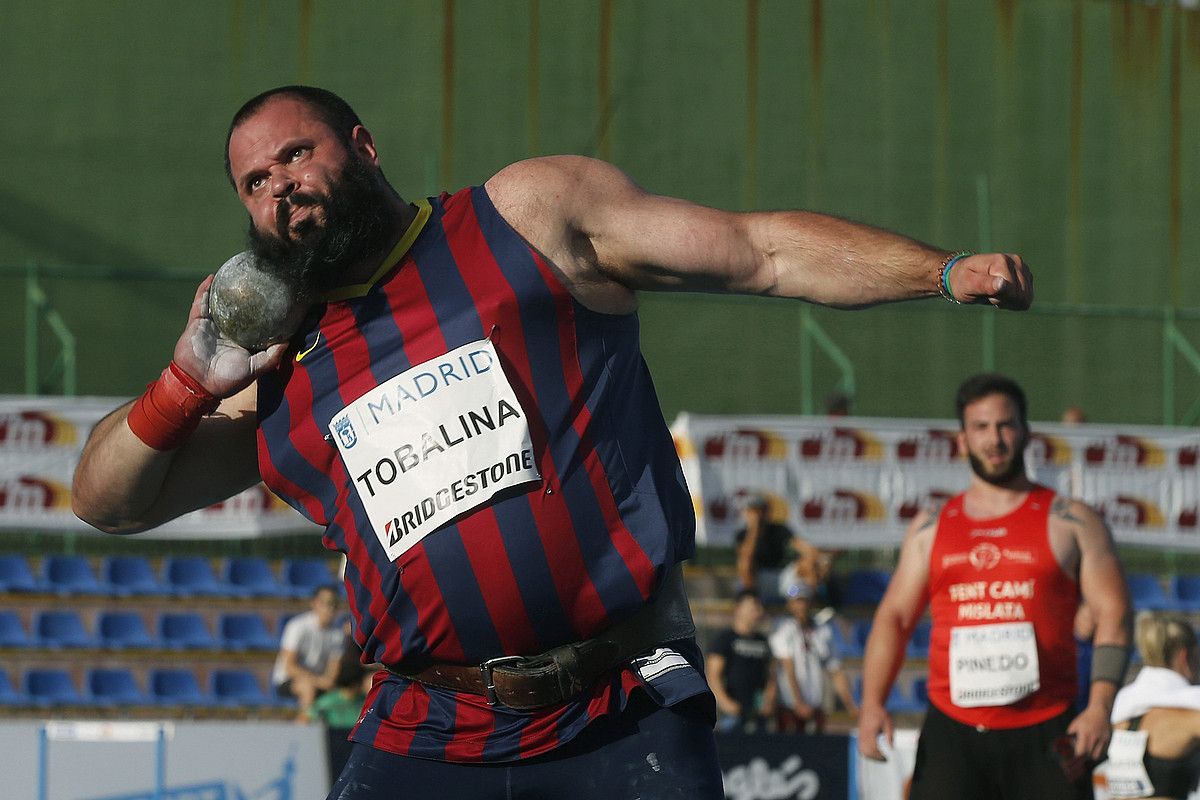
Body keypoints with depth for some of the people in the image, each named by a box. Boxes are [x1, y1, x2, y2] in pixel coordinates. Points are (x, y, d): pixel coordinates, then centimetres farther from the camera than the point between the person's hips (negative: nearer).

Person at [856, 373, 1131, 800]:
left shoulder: (1071, 522, 6)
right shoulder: (931, 527, 15)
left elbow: (1112, 613, 1)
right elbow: (895, 616, 13)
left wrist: (1100, 706, -13)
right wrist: (872, 702, -2)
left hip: (1045, 733, -2)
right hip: (952, 729, 2)